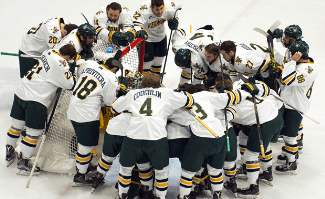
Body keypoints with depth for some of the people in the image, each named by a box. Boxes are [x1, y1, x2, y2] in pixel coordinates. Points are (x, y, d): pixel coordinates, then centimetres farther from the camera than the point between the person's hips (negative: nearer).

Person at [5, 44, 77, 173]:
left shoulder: (50, 52, 8)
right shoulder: (60, 64, -17)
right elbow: (70, 85, -11)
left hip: (21, 92, 9)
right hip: (35, 100, -9)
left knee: (16, 124, 20)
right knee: (34, 132, 2)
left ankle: (9, 154, 35)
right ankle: (23, 163, 8)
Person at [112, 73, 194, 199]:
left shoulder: (132, 94, 25)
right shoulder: (166, 93, 20)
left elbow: (115, 107, 36)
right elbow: (188, 100, 23)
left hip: (133, 137, 2)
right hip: (157, 138, -2)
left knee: (126, 167, 22)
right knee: (161, 170, 18)